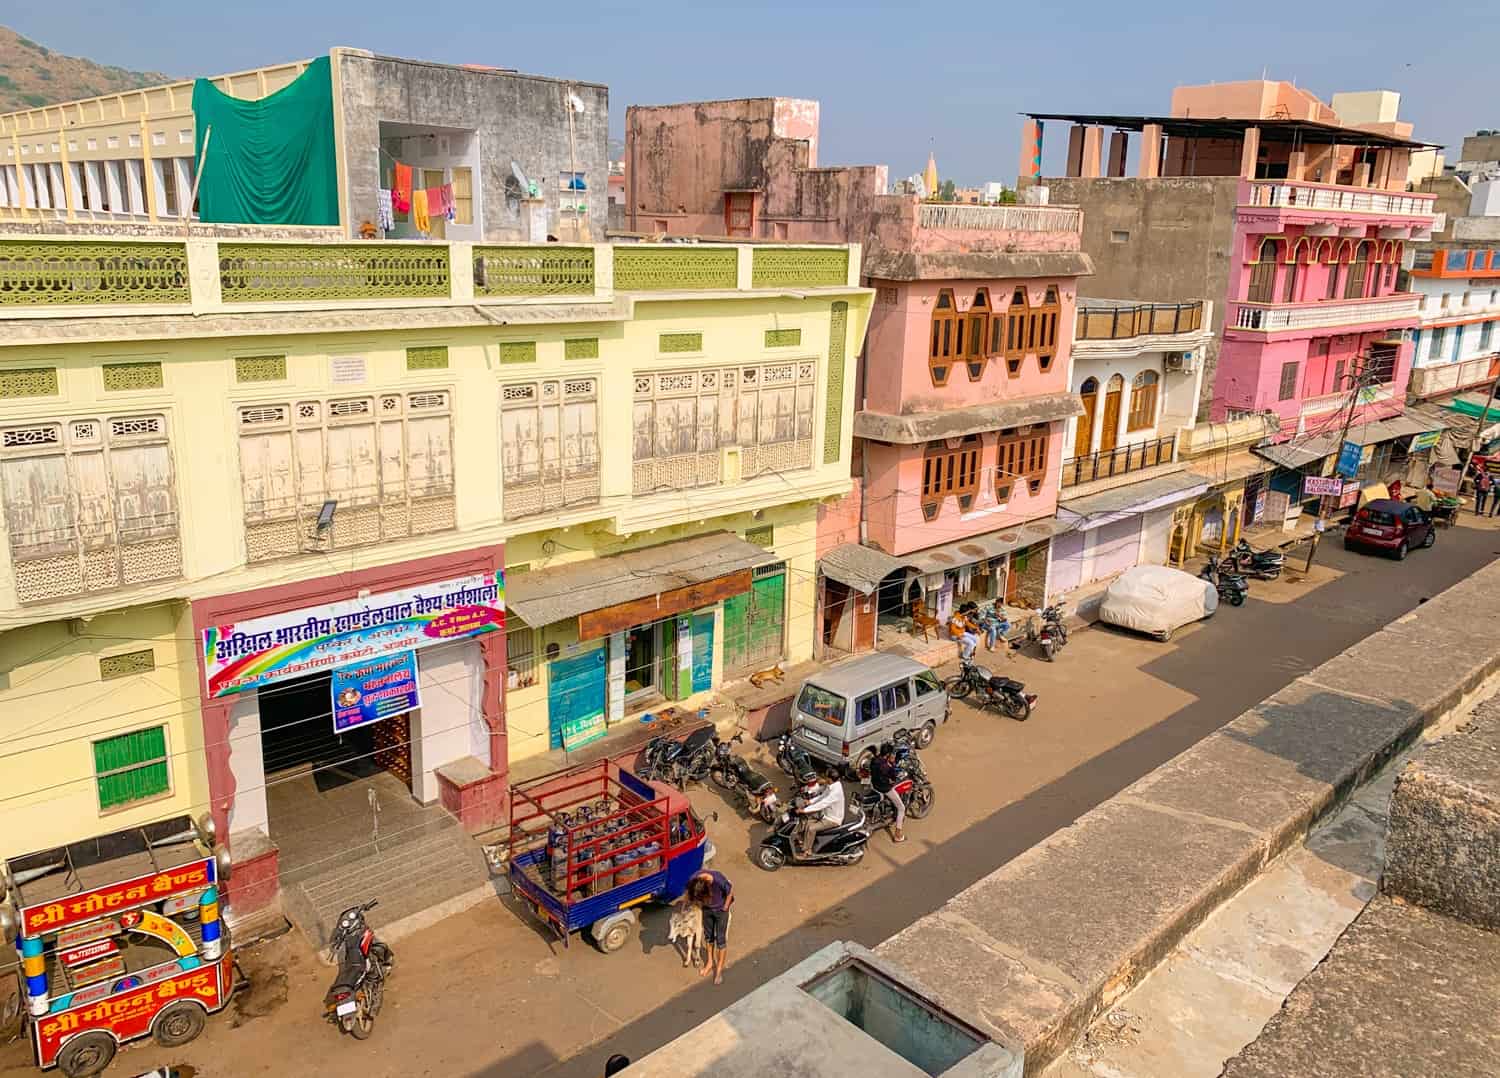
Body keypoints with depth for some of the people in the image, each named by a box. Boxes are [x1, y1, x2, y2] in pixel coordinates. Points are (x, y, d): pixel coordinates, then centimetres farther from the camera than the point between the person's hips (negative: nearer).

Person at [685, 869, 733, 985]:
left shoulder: (719, 880, -42)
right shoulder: (693, 880, -31)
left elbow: (731, 890, -20)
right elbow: (690, 894, -6)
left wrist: (725, 907, -12)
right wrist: (700, 903, -1)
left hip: (721, 909, -3)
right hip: (707, 909, 3)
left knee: (720, 939, 5)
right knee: (708, 935, 18)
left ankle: (719, 969, 21)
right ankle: (709, 962, 40)